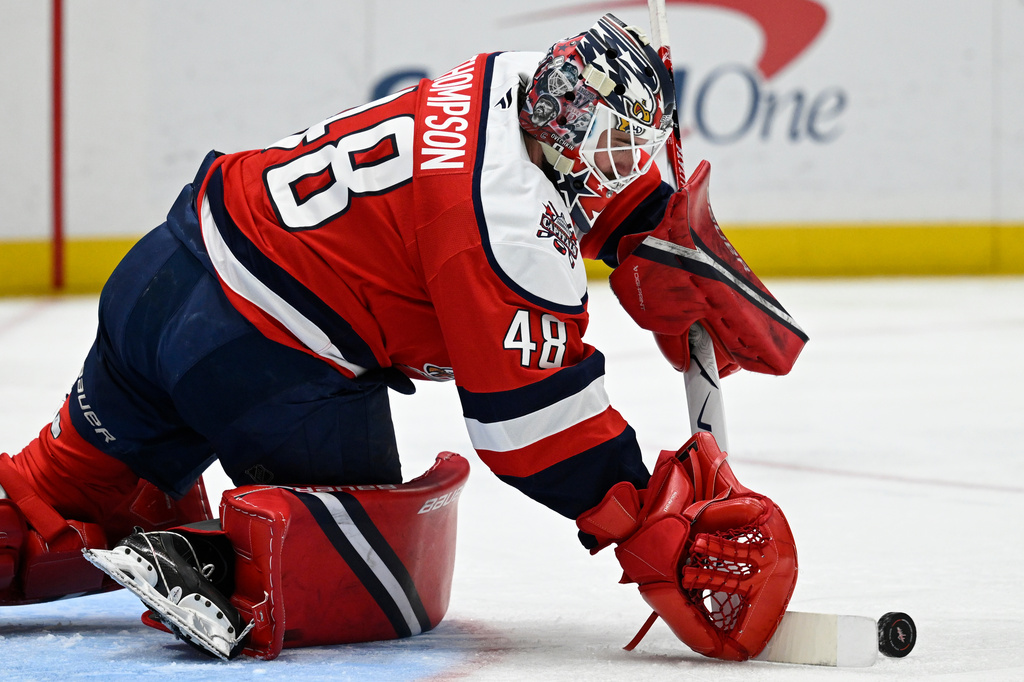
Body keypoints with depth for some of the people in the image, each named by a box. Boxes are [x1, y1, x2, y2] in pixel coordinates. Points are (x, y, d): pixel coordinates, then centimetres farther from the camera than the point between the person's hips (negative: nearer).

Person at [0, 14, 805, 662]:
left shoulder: (511, 79, 1)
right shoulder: (509, 229, -24)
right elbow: (533, 413, -20)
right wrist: (642, 519, -16)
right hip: (264, 363, -9)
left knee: (75, 491, 21)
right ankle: (192, 572, -15)